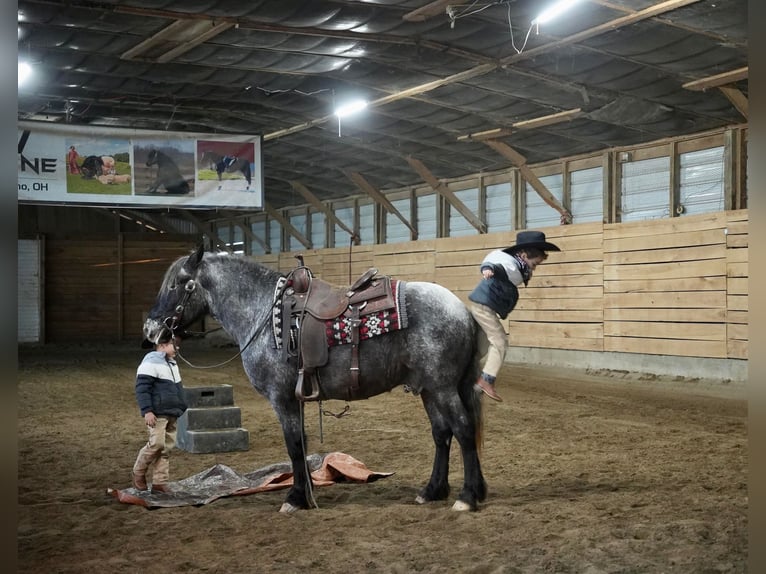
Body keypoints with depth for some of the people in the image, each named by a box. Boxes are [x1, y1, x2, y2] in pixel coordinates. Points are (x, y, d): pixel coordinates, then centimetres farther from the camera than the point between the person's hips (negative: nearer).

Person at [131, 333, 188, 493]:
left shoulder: (172, 363, 20)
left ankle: (159, 482, 10)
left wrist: (181, 407, 27)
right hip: (157, 414, -9)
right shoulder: (151, 362, -11)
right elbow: (142, 388, -17)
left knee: (166, 448, 6)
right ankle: (138, 473, 5)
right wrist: (147, 411, -22)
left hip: (171, 414, 9)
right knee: (157, 444, -16)